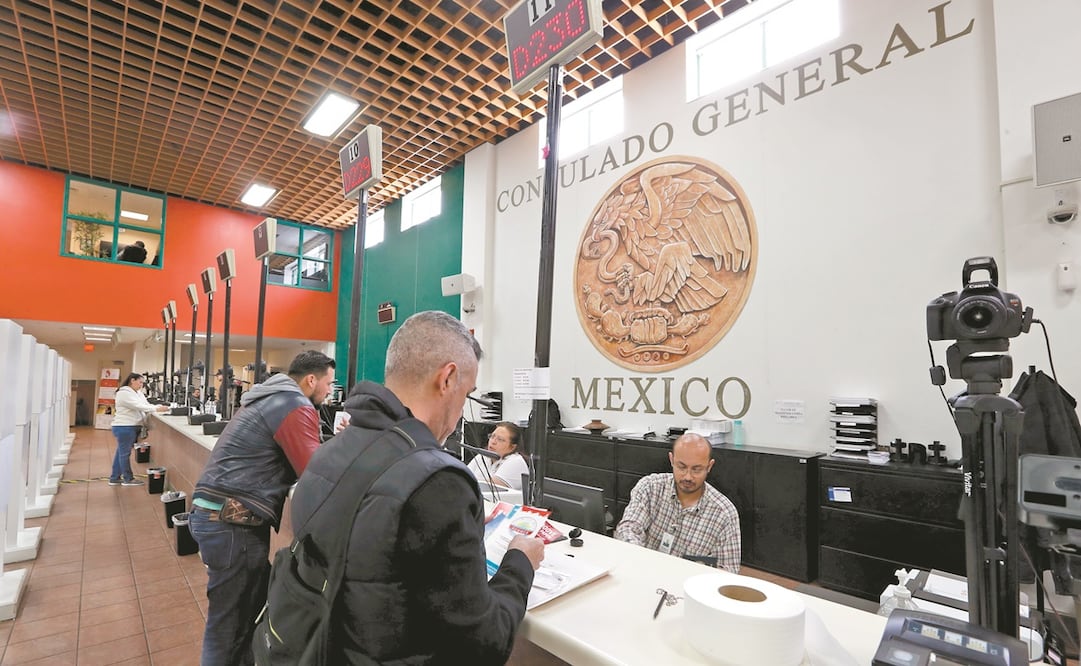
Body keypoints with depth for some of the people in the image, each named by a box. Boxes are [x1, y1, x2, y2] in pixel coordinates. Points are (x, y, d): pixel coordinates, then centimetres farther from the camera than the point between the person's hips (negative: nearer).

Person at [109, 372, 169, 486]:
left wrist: (160, 406, -10)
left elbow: (146, 405, 7)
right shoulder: (124, 393, -16)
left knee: (121, 453, 16)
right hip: (124, 427, -9)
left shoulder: (138, 393, 13)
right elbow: (138, 406, -25)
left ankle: (114, 478, 25)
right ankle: (128, 479, 10)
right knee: (125, 453, 2)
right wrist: (157, 409, -29)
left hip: (132, 427, 9)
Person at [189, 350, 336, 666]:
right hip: (231, 521, -10)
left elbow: (298, 461, 16)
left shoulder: (271, 398, 14)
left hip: (215, 514, 10)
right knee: (230, 622, 5)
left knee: (254, 607, 19)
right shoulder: (296, 406, -17)